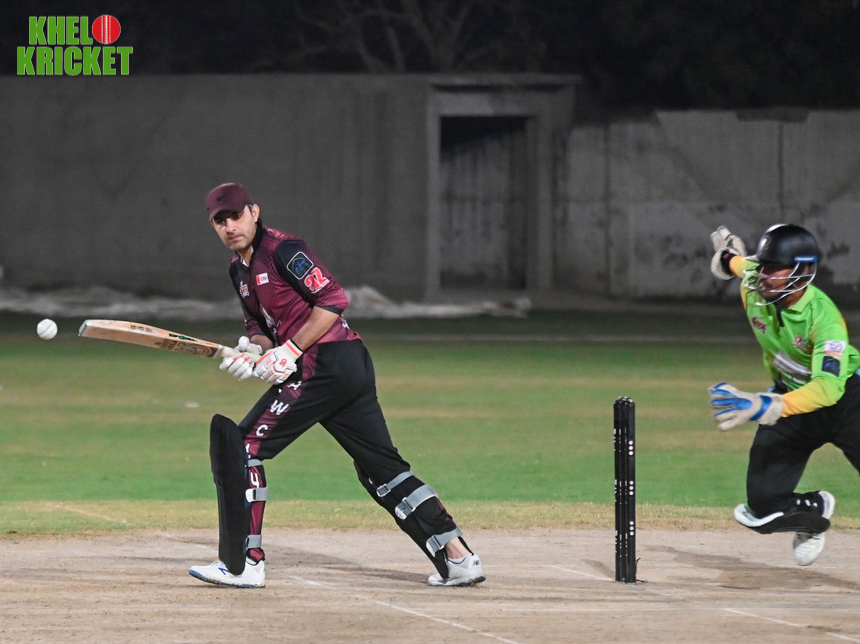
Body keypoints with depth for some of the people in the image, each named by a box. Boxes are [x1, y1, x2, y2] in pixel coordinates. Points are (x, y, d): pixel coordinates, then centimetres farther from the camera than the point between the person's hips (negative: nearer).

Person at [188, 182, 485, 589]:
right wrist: (254, 348, 2)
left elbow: (334, 300, -16)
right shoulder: (240, 269, 19)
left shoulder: (281, 250, -10)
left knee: (242, 446, -7)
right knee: (382, 468, 10)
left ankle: (243, 565, -6)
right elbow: (259, 323, 25)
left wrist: (289, 350, -17)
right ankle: (458, 558, 6)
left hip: (326, 365, -10)